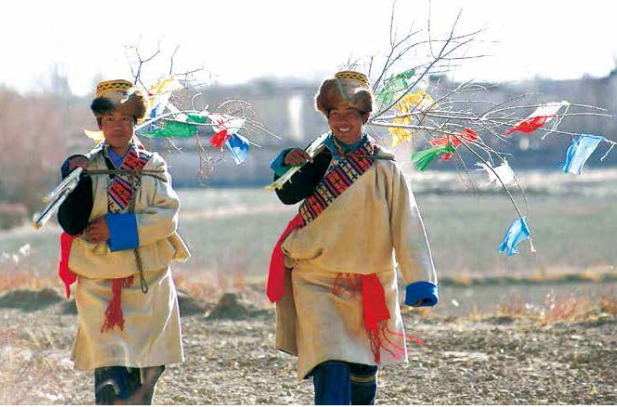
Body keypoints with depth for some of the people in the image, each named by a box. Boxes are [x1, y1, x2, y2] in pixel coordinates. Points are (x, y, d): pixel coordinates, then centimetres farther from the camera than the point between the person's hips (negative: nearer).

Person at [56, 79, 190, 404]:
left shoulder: (153, 167, 6)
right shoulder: (85, 167, 4)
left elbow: (167, 217, -8)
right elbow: (70, 222, -7)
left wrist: (117, 228, -16)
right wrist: (76, 180, -21)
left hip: (149, 284, 2)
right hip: (99, 286, -2)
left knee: (146, 371, 6)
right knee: (110, 376, -14)